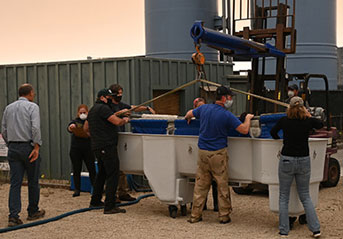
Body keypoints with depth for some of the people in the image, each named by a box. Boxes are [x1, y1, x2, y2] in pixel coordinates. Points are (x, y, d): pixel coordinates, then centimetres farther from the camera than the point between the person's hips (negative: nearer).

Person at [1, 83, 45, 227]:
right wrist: (36, 147, -16)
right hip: (28, 147, -5)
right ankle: (33, 212, 21)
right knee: (33, 181, 10)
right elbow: (35, 128, -17)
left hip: (13, 149, 5)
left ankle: (13, 216, -7)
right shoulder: (32, 106, -5)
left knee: (15, 183, 1)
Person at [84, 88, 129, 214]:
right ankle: (109, 206, -15)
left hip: (97, 146, 11)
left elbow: (86, 128, 29)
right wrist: (125, 120, 1)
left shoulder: (93, 109, 20)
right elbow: (117, 122, -19)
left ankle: (95, 201, 29)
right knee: (113, 174, -11)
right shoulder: (103, 108, -11)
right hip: (107, 146, -11)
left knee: (102, 173, 21)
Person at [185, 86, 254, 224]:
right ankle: (224, 216, 11)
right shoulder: (226, 115, -12)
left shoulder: (204, 108, 5)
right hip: (218, 153, -5)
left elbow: (189, 114, 24)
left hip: (202, 152, 5)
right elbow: (244, 130, -14)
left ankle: (195, 215, 14)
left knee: (200, 184, 10)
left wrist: (188, 119, 48)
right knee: (222, 185, 6)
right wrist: (248, 118, 6)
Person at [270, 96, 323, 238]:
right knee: (305, 196, 14)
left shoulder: (284, 121, -6)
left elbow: (273, 133, 12)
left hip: (287, 161, -1)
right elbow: (320, 125, 19)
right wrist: (308, 116, 24)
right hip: (304, 161, 2)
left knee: (283, 197, 9)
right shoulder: (309, 121, -4)